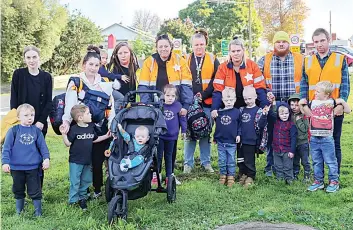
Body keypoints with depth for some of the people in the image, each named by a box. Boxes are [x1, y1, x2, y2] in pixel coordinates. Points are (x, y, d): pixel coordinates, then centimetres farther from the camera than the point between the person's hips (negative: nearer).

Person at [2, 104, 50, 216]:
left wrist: (46, 158, -9)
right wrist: (5, 162, -13)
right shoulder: (13, 131, -5)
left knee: (35, 190, 6)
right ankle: (19, 211, 34)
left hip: (33, 167, 0)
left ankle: (38, 212, 20)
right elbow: (6, 148, -6)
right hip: (16, 167, 0)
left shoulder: (36, 131, 0)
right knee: (18, 190, 17)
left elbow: (43, 146, 3)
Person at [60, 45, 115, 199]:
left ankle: (98, 189, 19)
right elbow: (70, 105, -11)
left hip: (101, 129, 2)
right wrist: (66, 121, -27)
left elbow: (111, 105, 8)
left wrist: (112, 123, -5)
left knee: (98, 160, 3)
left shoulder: (105, 83, 9)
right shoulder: (76, 83, -1)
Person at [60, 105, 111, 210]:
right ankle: (73, 201, 16)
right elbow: (68, 143, -14)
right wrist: (63, 134, -27)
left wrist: (106, 136, 13)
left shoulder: (91, 127, 3)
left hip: (87, 160, 6)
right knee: (75, 182, 3)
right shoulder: (74, 129, -15)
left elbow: (95, 139, 17)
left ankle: (82, 197, 33)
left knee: (86, 180, 16)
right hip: (75, 161, -6)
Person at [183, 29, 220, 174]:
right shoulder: (186, 60, 7)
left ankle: (206, 162, 19)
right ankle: (188, 163, 12)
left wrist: (203, 95, -11)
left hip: (207, 103, 0)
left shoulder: (213, 60, 6)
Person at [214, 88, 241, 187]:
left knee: (231, 161, 7)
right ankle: (223, 175, 24)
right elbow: (217, 126, 10)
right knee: (222, 161, 11)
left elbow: (240, 125, 3)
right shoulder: (219, 112, 1)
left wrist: (238, 134, -5)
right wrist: (215, 137, 13)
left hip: (232, 142, -2)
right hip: (220, 141, 2)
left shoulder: (237, 112, -5)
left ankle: (231, 177, 18)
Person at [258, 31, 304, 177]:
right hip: (272, 105, 0)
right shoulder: (264, 60, 6)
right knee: (272, 136, 5)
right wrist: (265, 93, -9)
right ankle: (271, 167, 18)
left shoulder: (300, 60, 5)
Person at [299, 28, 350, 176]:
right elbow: (304, 85, 7)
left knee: (334, 144, 5)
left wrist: (341, 104, -13)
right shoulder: (307, 62, 11)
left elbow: (345, 84, -1)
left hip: (335, 109, -2)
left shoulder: (340, 59, 4)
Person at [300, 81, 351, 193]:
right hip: (314, 138, 5)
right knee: (316, 161, 13)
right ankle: (318, 181, 24)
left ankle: (334, 181, 14)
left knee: (330, 161, 2)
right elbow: (309, 114, 20)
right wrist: (303, 105, 10)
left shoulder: (332, 102, -5)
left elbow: (348, 111, -1)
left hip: (326, 138, -5)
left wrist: (342, 102, -15)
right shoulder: (313, 102, 7)